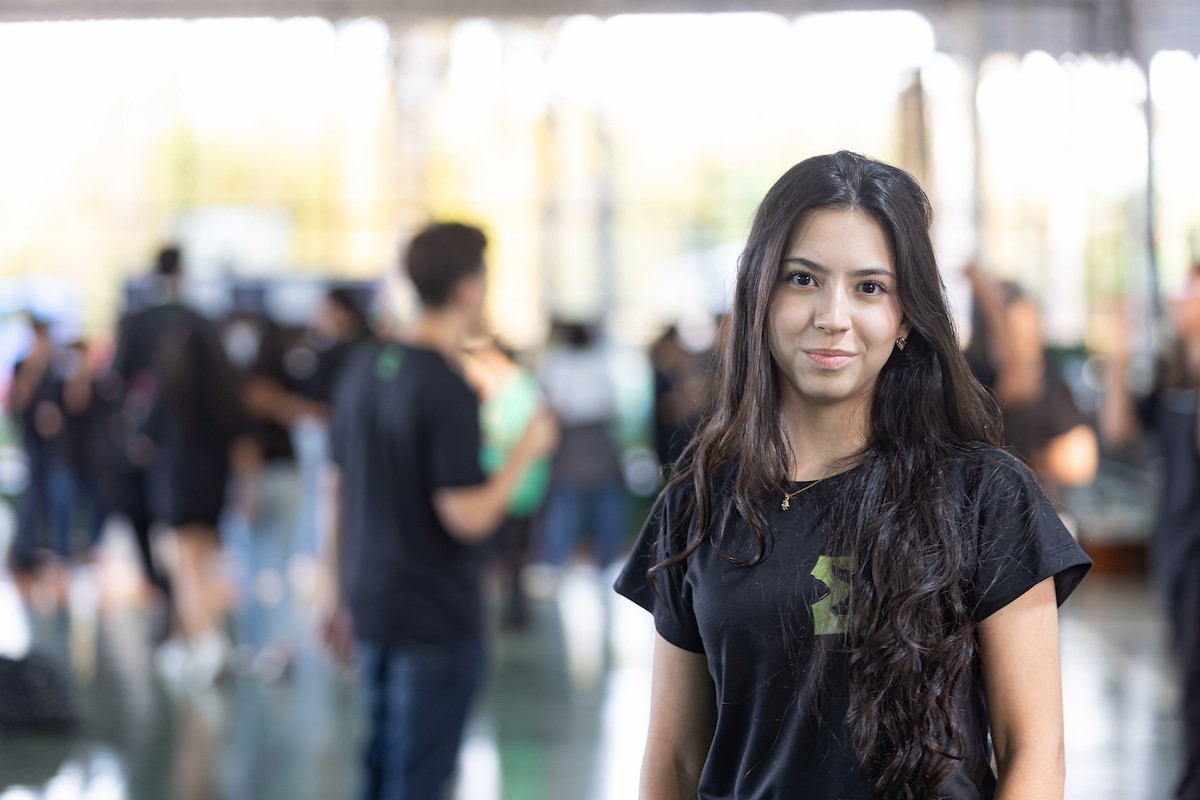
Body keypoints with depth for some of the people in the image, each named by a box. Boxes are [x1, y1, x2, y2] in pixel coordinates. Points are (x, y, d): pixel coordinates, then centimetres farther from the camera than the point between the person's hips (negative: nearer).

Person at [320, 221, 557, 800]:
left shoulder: (362, 367, 6)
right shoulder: (448, 389, -19)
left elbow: (338, 493, 11)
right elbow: (467, 517, -21)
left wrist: (341, 597, 19)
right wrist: (528, 448, -6)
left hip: (370, 605, 8)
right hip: (436, 619, -8)